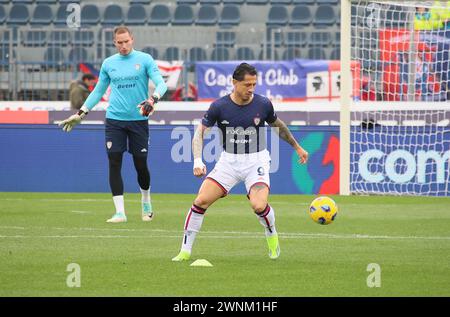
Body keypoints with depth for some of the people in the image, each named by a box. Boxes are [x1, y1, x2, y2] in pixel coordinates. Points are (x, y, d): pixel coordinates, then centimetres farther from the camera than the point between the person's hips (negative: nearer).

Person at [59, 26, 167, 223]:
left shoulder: (145, 59, -1)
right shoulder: (108, 63, 9)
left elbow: (161, 84, -7)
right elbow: (98, 91, 19)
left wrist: (152, 99, -28)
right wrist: (81, 113, 13)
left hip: (138, 119, -2)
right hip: (114, 120, 2)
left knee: (141, 164, 3)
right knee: (114, 164, -7)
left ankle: (146, 204, 29)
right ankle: (120, 212, -6)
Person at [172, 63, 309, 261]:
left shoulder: (263, 104, -9)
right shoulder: (219, 106, -12)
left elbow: (277, 126, 12)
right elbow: (200, 132, -4)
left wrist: (297, 147, 22)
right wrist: (197, 161, -19)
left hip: (256, 159, -1)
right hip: (229, 160, 1)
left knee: (259, 206, -24)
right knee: (201, 201, -12)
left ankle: (272, 238, 9)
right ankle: (185, 251, 2)